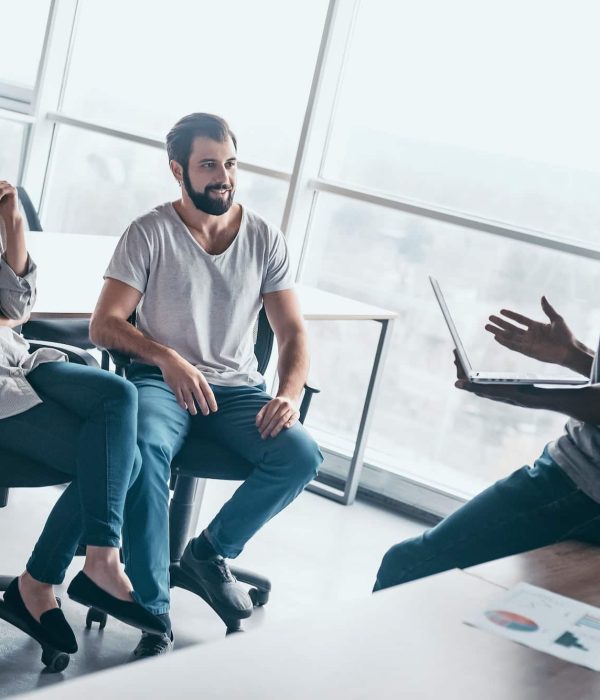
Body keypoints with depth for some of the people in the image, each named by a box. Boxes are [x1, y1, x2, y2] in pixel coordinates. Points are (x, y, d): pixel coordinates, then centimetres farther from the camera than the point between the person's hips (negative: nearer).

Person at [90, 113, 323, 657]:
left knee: (303, 455, -23)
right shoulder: (150, 233, -4)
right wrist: (167, 357, -28)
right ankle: (154, 613, -25)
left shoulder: (265, 239, 5)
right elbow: (105, 324, -10)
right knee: (146, 448, -36)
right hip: (162, 381, -3)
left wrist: (290, 393, -16)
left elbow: (292, 332, 4)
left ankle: (212, 551, 2)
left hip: (237, 386, 3)